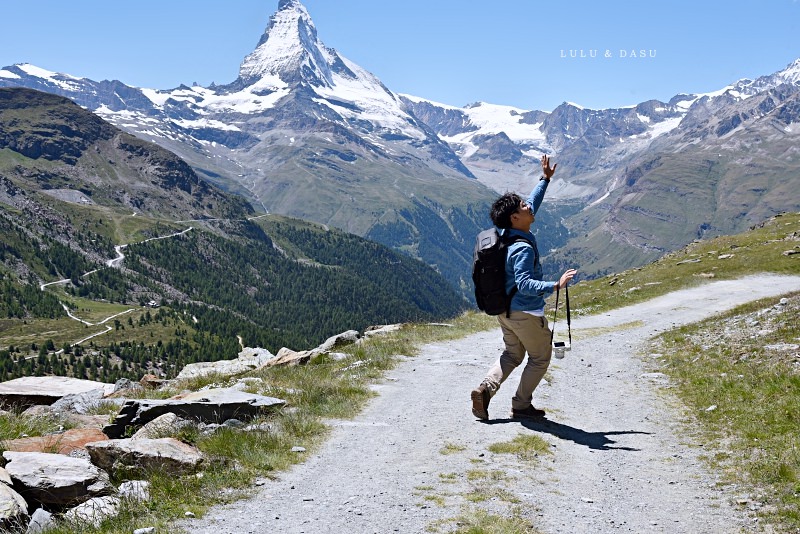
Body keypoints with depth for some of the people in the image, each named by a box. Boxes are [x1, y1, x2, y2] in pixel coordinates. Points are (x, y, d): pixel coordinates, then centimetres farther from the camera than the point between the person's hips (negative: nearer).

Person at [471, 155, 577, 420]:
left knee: (512, 355, 23)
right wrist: (555, 286, -43)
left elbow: (533, 204, 14)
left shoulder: (508, 234, 0)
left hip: (505, 309, 9)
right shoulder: (523, 248, -27)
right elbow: (524, 284, -36)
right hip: (527, 313, -9)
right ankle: (521, 405, 17)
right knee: (540, 358, 12)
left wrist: (545, 179, 20)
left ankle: (485, 388, 4)